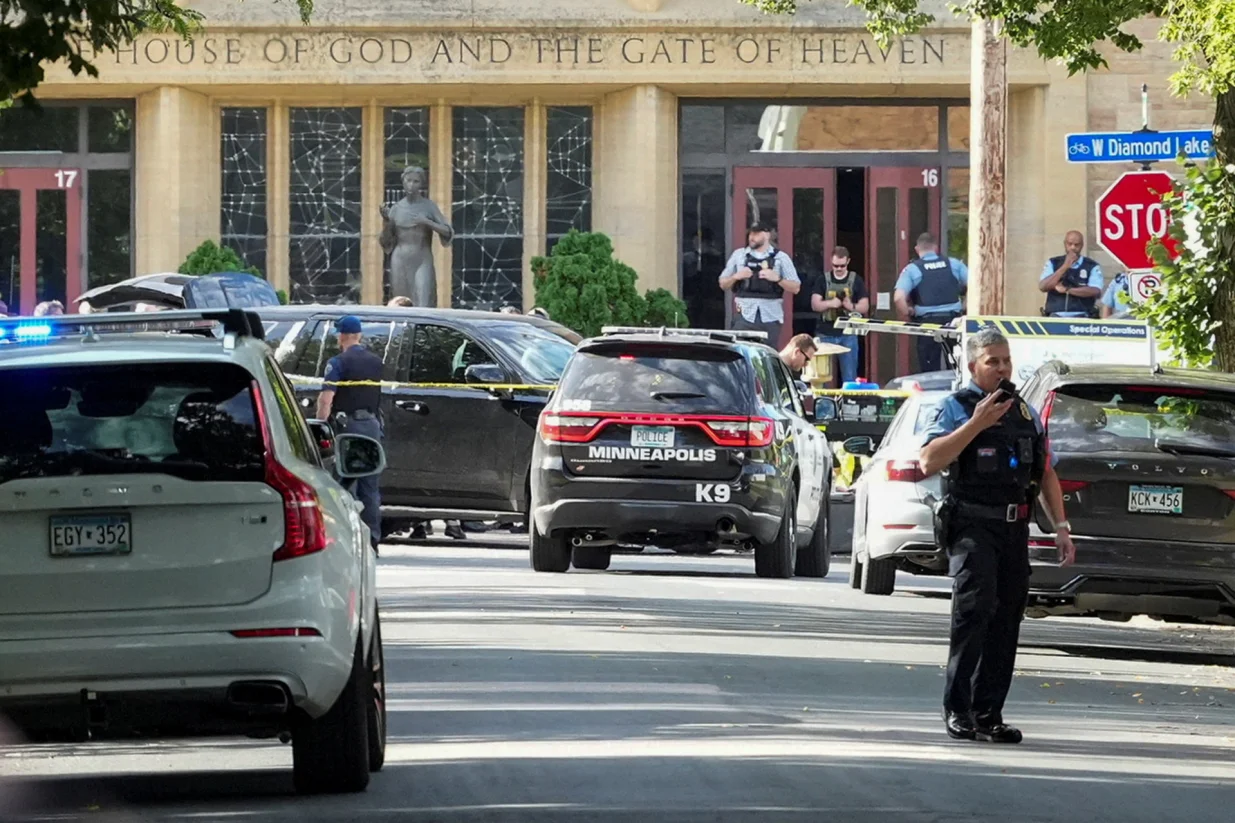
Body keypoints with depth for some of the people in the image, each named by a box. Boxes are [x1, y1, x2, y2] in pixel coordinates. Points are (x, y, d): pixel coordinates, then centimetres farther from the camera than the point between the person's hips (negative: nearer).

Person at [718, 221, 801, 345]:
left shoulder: (780, 257, 6)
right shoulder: (739, 255, 11)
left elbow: (795, 288, 3)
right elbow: (723, 284, 15)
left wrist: (777, 278, -13)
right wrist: (735, 277, -5)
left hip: (771, 317, -1)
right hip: (744, 315, 1)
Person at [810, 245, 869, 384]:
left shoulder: (856, 281, 5)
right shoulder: (823, 280, 6)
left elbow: (864, 307, 2)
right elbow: (815, 305, 0)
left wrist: (851, 306, -20)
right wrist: (830, 303, -20)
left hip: (848, 335, 0)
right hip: (826, 334, 0)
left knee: (849, 376, 1)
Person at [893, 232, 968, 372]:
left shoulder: (912, 269, 0)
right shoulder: (954, 264, 7)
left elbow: (898, 298, -12)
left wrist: (908, 317, 4)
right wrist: (965, 307, 14)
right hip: (954, 319, 2)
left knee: (929, 371, 4)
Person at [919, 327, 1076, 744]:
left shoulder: (1025, 413, 19)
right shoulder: (956, 408, 0)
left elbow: (1046, 475, 23)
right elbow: (929, 462, -14)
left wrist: (1061, 528, 15)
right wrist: (977, 424, -16)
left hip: (1014, 529, 6)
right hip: (972, 525, -6)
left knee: (1006, 620, 4)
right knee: (975, 606, -20)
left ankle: (988, 714, 9)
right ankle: (957, 710, -18)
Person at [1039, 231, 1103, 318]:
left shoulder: (1092, 266, 6)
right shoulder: (1053, 264, 12)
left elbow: (1095, 291, -7)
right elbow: (1043, 286, -2)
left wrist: (1066, 290, -7)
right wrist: (1065, 267, -8)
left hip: (1081, 317, -1)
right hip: (1056, 316, 1)